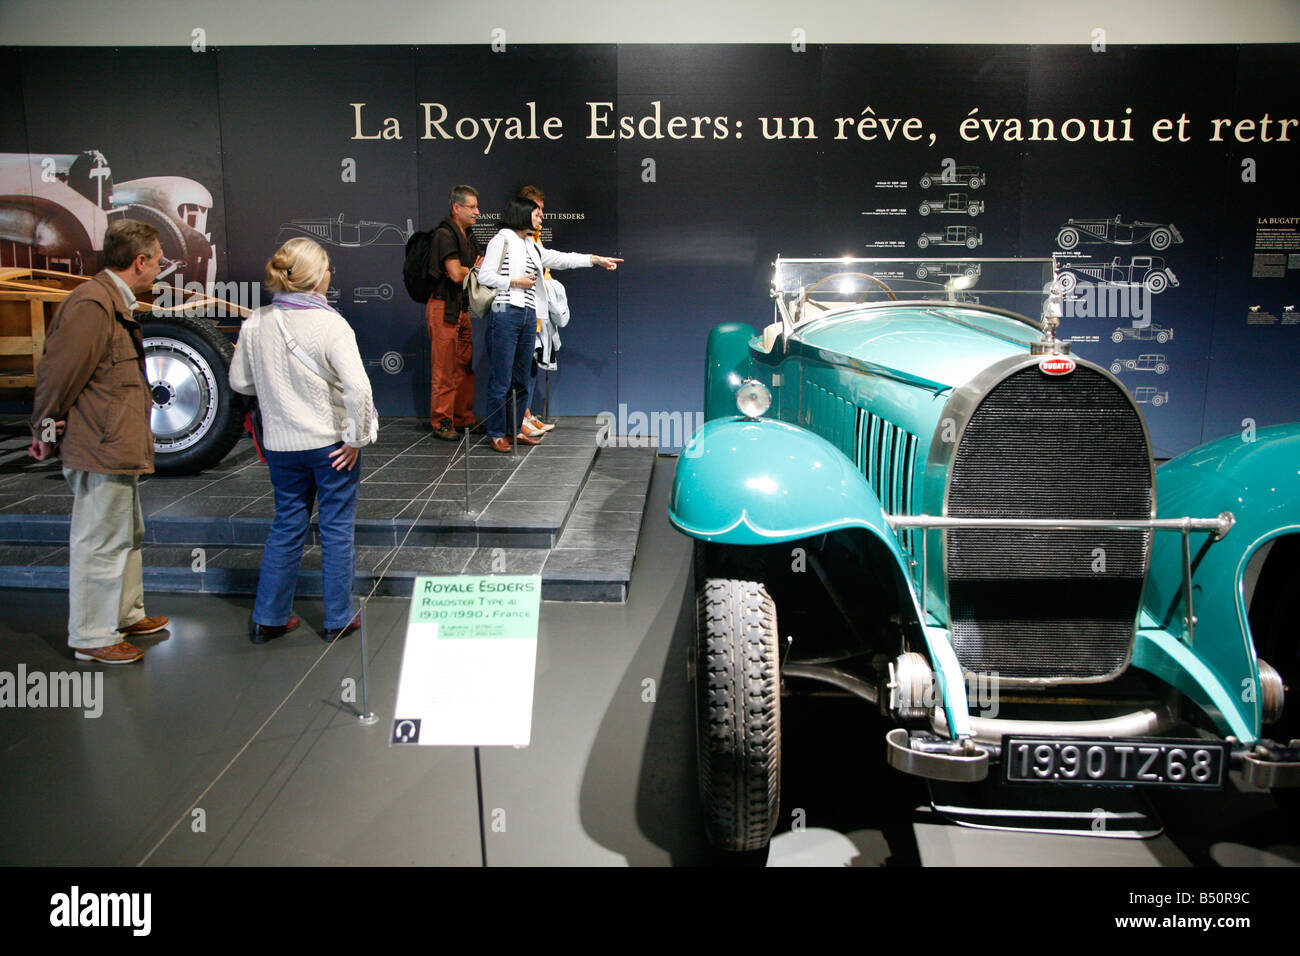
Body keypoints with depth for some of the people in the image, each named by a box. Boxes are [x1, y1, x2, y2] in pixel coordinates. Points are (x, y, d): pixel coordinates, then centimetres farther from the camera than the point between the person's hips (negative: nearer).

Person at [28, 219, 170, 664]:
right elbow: (58, 371, -18)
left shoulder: (116, 303, 14)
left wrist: (48, 428, 18)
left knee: (127, 535, 21)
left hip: (119, 447, 11)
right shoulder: (92, 304, -19)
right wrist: (46, 430, -7)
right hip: (101, 448, -11)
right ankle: (91, 637, 11)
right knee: (100, 541, -1)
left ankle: (126, 615, 35)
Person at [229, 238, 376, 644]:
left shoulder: (256, 323, -3)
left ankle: (268, 618, 23)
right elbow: (357, 387, -24)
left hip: (281, 443, 4)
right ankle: (338, 619, 19)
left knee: (287, 525, 17)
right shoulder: (330, 324, -17)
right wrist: (356, 438, -14)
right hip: (331, 442, -4)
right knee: (336, 528, 9)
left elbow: (239, 381, 6)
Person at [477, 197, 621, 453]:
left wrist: (596, 259, 15)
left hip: (529, 316, 8)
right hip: (506, 314, -8)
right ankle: (497, 434, 0)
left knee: (522, 379, 10)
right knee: (501, 380, -6)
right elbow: (484, 276, -6)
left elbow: (561, 259, 20)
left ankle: (515, 430, 19)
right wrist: (516, 282, -8)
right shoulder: (502, 240, 0)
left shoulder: (532, 246, 22)